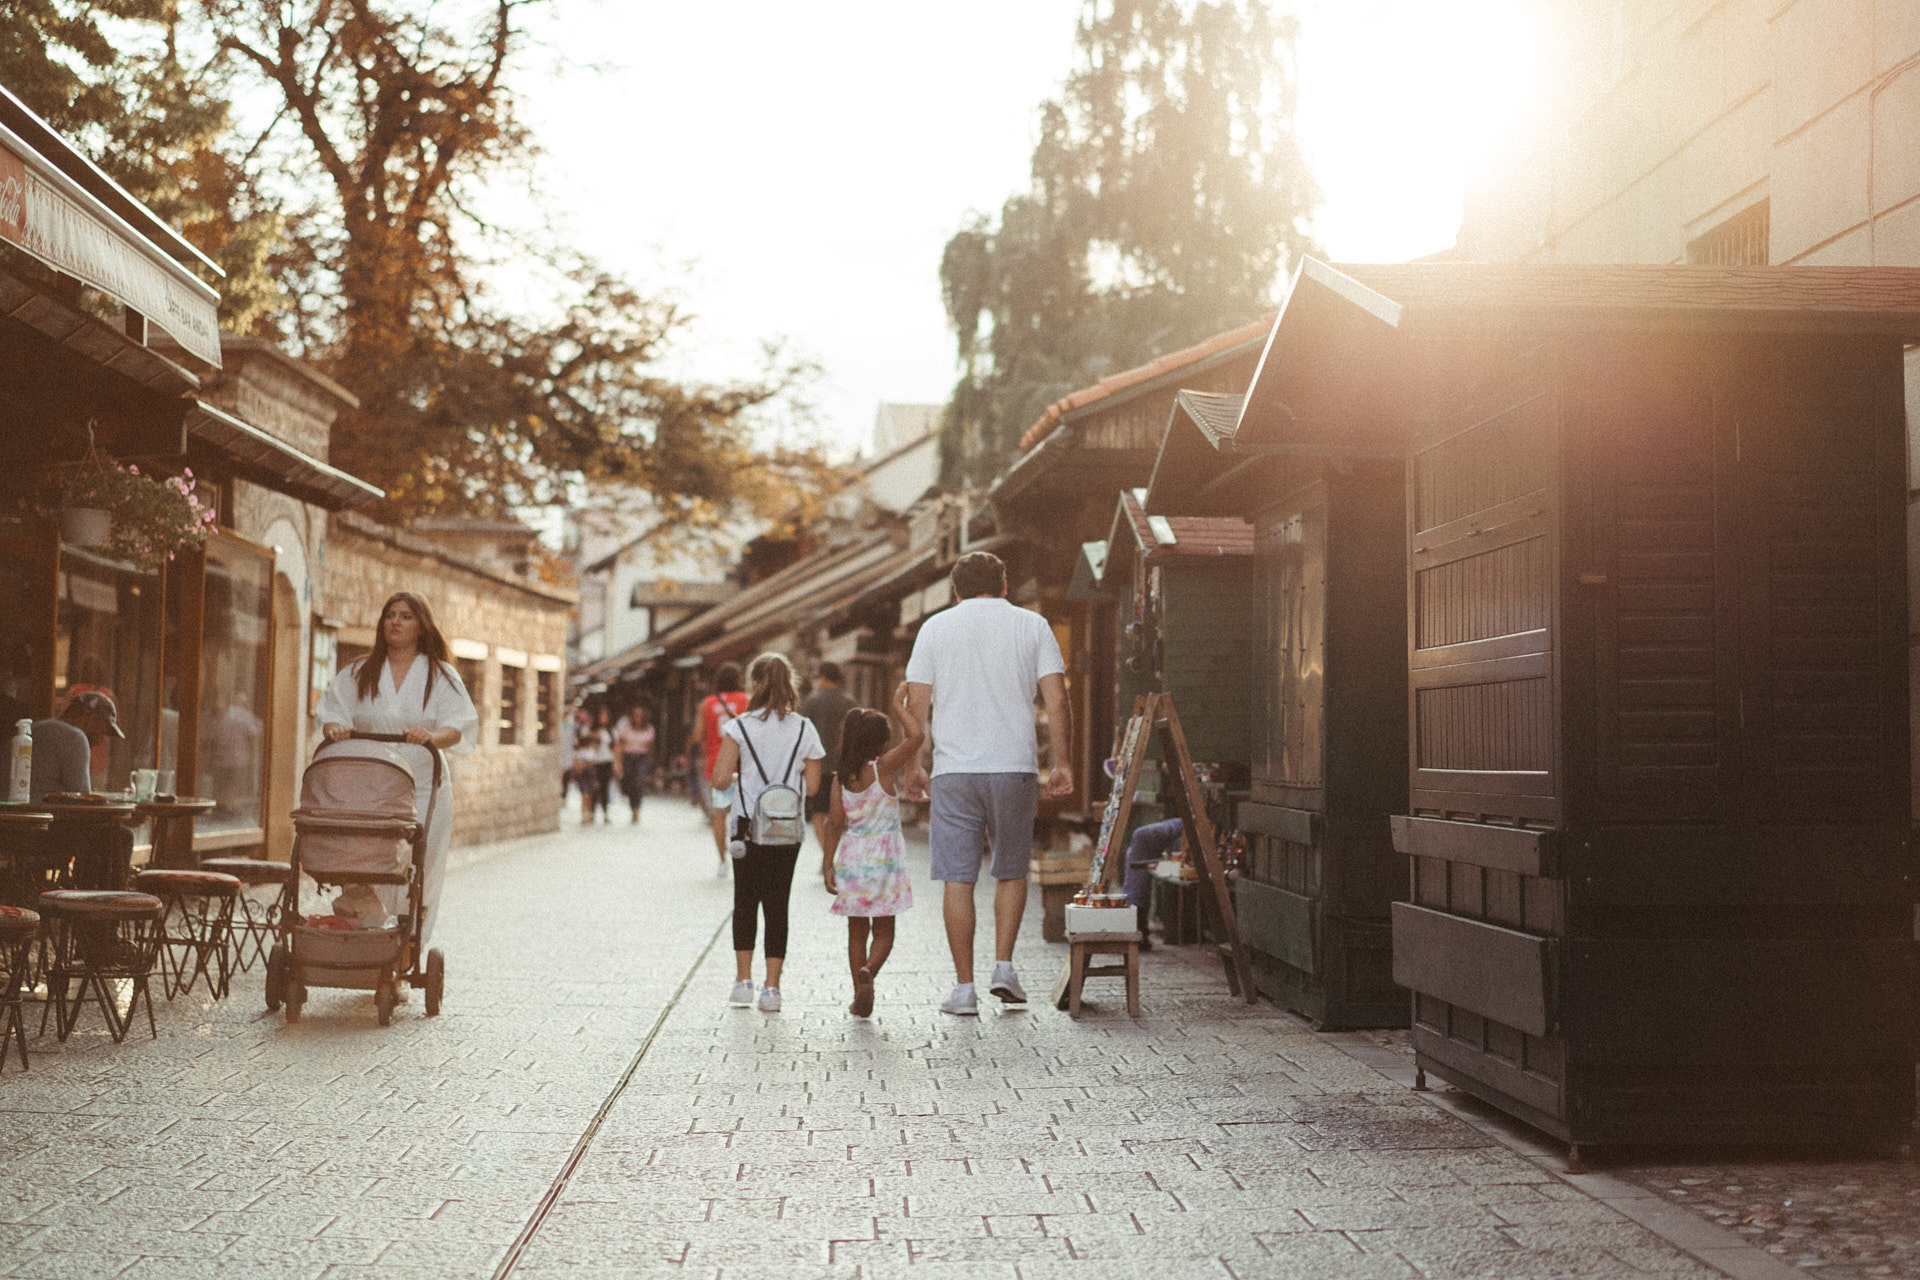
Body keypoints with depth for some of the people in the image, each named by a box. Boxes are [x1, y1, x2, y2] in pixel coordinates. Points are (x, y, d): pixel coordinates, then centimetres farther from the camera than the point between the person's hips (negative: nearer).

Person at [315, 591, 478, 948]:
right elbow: (332, 711, 8)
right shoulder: (358, 674, 15)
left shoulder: (441, 676, 7)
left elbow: (460, 727, -4)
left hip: (422, 789, -2)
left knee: (418, 876, -6)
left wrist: (433, 736, -26)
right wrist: (334, 728, -16)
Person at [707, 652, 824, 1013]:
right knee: (778, 903, 5)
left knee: (745, 901, 13)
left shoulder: (739, 727, -6)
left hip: (749, 825, -1)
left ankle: (743, 980, 13)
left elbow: (720, 780, -9)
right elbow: (812, 785, 2)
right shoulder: (804, 729, 0)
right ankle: (771, 987, 3)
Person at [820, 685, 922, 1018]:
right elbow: (916, 736, -21)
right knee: (883, 931, 7)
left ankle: (860, 998, 13)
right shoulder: (884, 767, -11)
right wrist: (900, 705, -8)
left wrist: (827, 863, 0)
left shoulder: (841, 777, -1)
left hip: (851, 859, 3)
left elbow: (835, 822, -4)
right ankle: (868, 971, -22)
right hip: (884, 859, -3)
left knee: (857, 931, 13)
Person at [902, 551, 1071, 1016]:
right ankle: (1004, 967, 7)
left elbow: (917, 704, 4)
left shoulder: (936, 627, 8)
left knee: (958, 877, 2)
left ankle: (964, 988, 3)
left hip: (954, 769, 0)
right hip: (1015, 767, 0)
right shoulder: (1032, 625, 7)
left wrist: (912, 766, 11)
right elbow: (1056, 699, 0)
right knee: (1011, 871, 16)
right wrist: (1061, 763, 3)